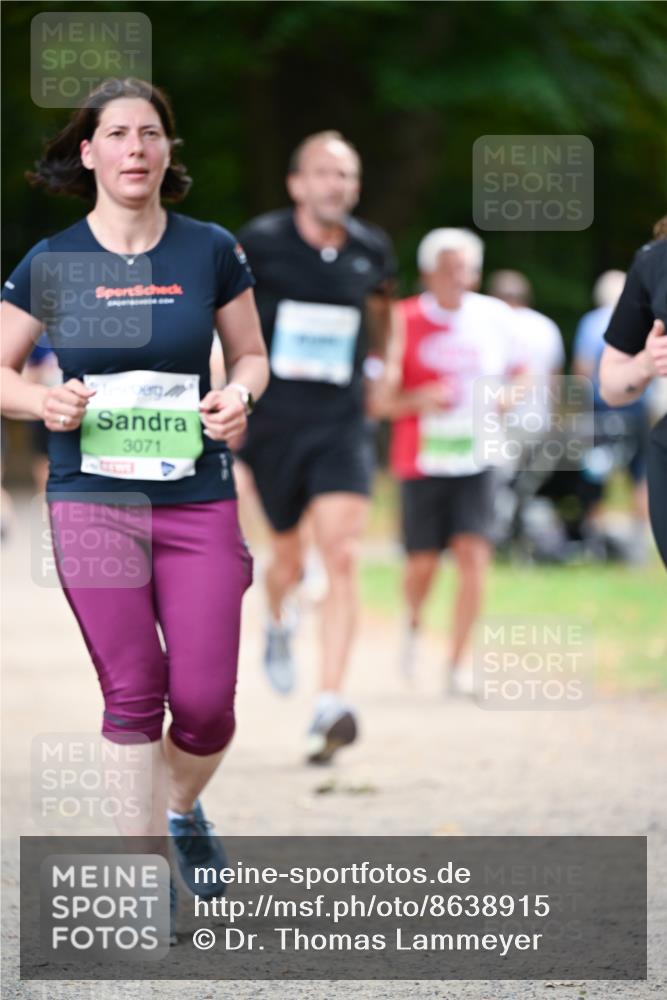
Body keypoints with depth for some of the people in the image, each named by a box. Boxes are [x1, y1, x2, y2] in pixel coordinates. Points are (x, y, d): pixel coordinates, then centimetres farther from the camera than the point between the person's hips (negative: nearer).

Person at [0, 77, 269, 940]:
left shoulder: (209, 251, 3)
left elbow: (250, 353, 14)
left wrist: (239, 394, -8)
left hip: (198, 497, 1)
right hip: (92, 501, -1)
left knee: (205, 701, -2)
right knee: (132, 696, -3)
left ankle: (181, 809, 30)